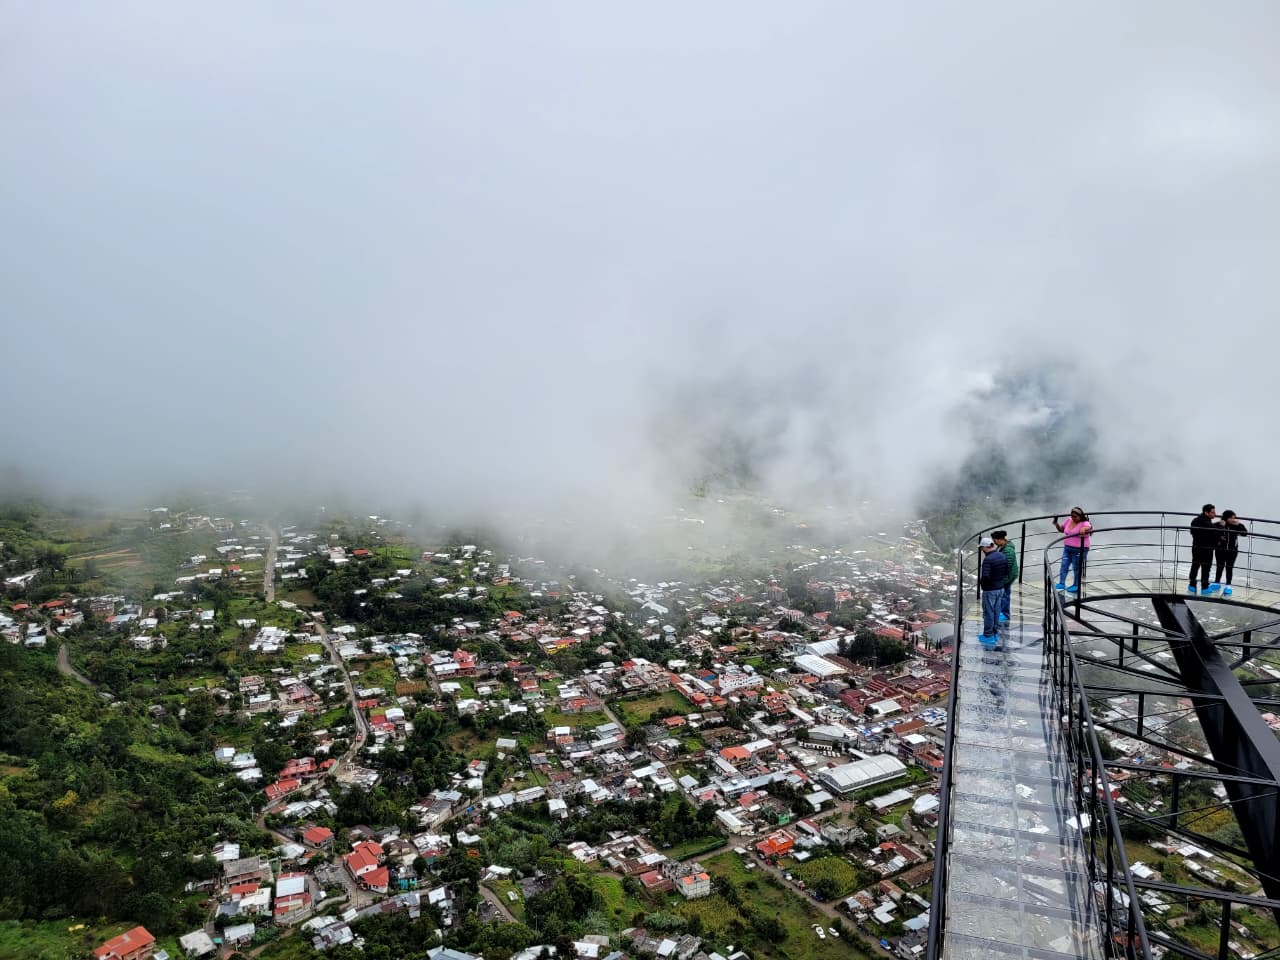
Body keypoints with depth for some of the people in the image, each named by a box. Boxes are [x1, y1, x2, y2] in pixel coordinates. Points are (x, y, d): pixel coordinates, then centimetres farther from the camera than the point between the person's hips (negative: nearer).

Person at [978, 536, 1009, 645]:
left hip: (990, 590, -8)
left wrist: (980, 582, -10)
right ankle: (995, 633, 28)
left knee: (988, 612, 3)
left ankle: (988, 636, 11)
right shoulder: (1003, 556, 2)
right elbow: (1007, 572, 10)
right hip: (1000, 588, 8)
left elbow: (985, 576, -29)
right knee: (996, 611, 18)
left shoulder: (988, 559, -24)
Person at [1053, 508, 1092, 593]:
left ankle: (1076, 586, 16)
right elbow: (1061, 530, 19)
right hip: (1067, 548, 6)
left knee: (1077, 568, 5)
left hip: (1079, 550, -6)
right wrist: (1056, 524, 1)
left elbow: (1089, 528, -37)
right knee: (1064, 566, 2)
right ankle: (1061, 584, 7)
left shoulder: (1084, 523, -14)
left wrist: (1084, 529, -59)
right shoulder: (1069, 520, 5)